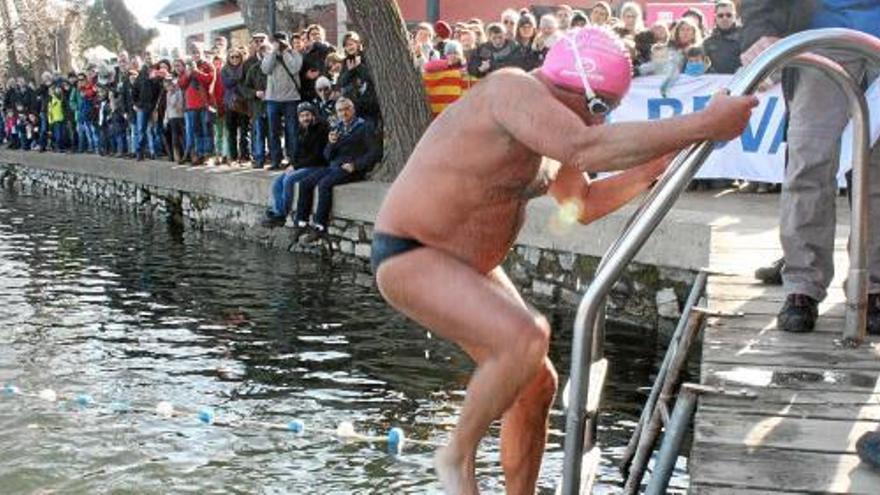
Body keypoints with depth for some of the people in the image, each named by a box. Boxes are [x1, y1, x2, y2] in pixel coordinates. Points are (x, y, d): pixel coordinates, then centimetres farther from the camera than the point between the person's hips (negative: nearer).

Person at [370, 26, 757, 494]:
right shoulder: (514, 91, -23)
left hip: (465, 263, 10)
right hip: (409, 256, -10)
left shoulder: (551, 120, 8)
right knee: (526, 340, -30)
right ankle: (457, 456, -5)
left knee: (537, 384, 10)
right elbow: (588, 150, -41)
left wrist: (649, 170, 5)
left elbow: (583, 204, 19)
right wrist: (702, 125, -39)